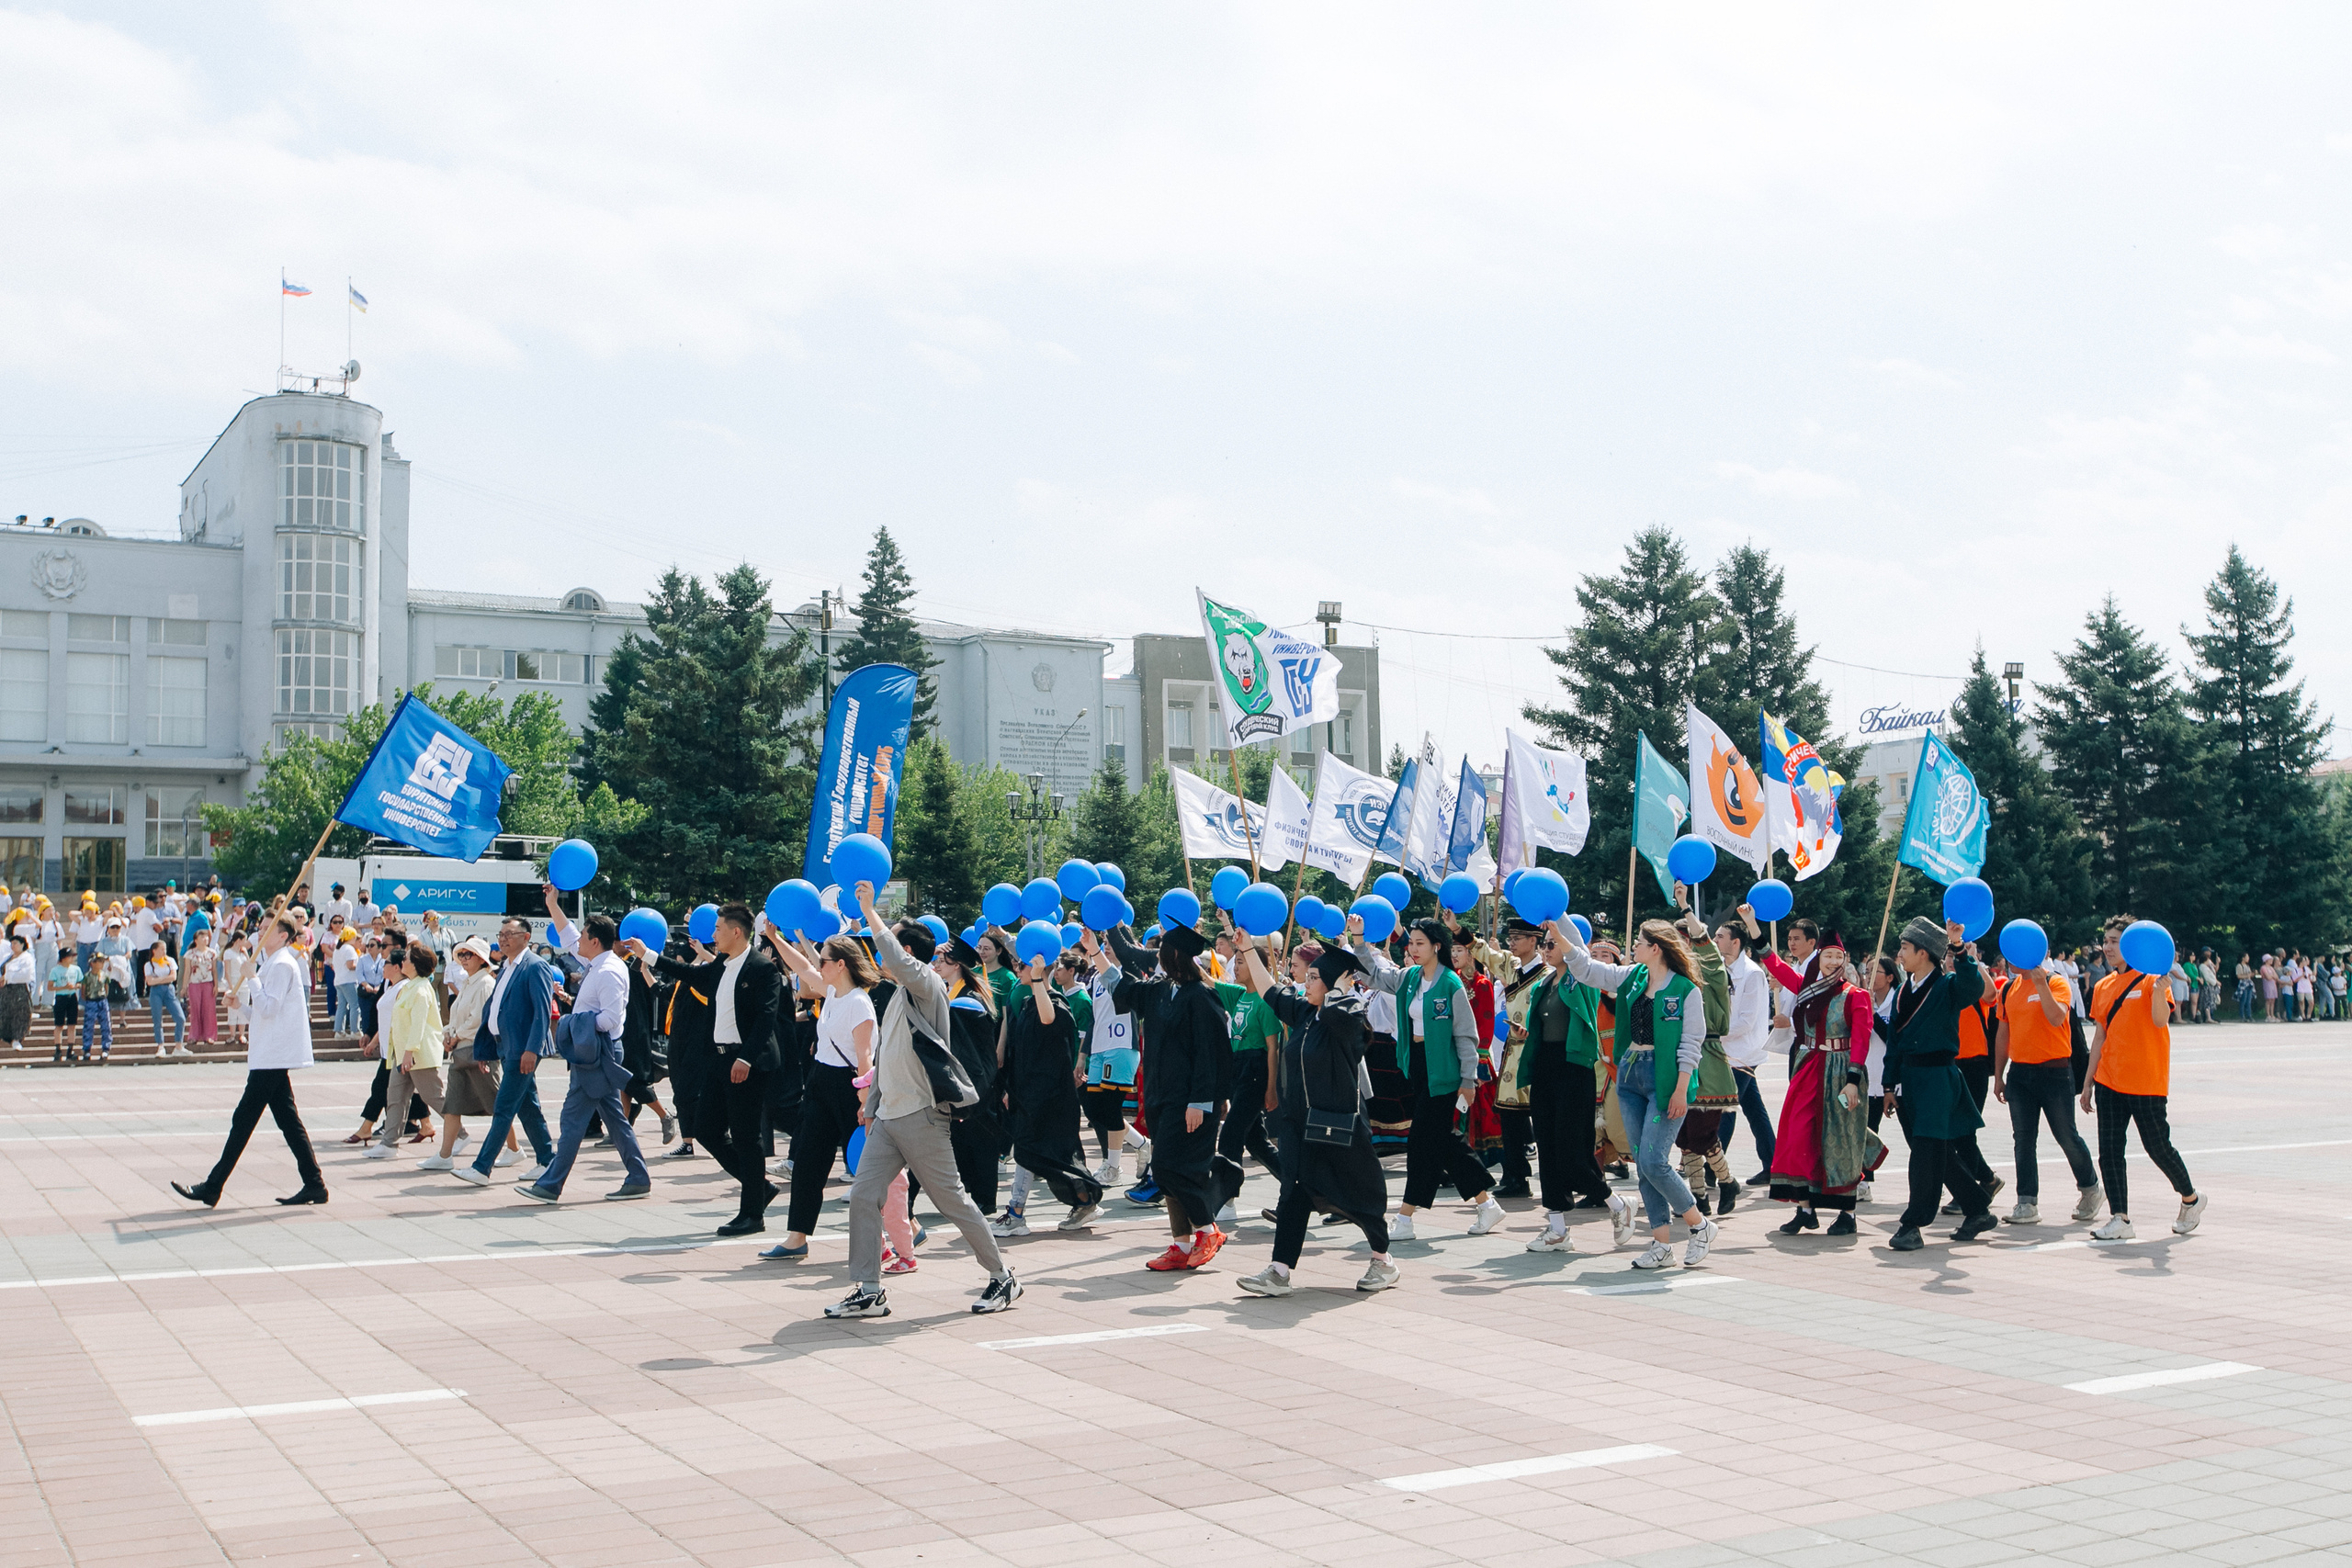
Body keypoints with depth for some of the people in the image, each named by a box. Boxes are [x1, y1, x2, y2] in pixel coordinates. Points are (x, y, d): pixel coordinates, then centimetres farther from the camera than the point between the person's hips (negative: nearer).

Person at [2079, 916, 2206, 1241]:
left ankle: (2191, 1199, 28)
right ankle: (2120, 1219, 0)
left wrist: (2159, 986, -36)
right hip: (2110, 1081, 6)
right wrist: (2088, 1080, 15)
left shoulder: (2151, 980, -6)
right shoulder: (2103, 987, 11)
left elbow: (2160, 1020, -22)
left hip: (2147, 1082, -6)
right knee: (2109, 1150, -2)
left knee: (2158, 1146, 3)